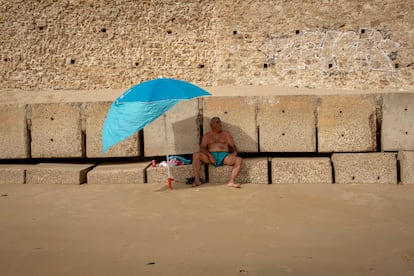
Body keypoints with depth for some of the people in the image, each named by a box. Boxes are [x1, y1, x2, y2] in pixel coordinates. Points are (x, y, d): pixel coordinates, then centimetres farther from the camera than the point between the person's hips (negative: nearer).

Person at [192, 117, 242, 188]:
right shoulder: (207, 135, 18)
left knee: (239, 160, -29)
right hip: (211, 157, 0)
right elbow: (202, 148, 6)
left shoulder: (226, 134, 20)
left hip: (224, 156, 1)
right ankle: (197, 180, -32)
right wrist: (209, 154, -15)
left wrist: (234, 152, -10)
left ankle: (231, 181, -44)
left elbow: (233, 146, 14)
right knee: (196, 155, -28)